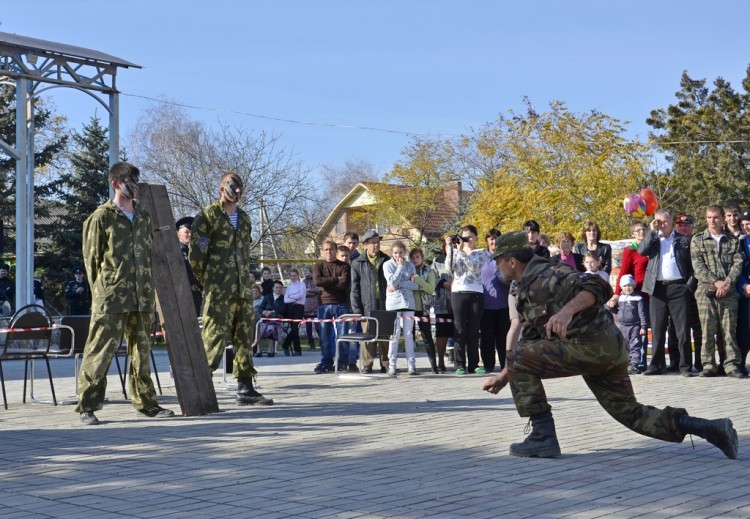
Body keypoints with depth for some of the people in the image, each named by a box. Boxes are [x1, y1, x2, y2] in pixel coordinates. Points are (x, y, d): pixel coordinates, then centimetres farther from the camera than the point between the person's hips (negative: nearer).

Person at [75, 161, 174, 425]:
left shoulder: (143, 217, 16)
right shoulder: (101, 218, -1)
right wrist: (100, 292, -3)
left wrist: (149, 292, 14)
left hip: (141, 298, 6)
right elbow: (92, 258, -1)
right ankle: (87, 406, 0)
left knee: (141, 350, 11)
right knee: (100, 351, -6)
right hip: (111, 299, -6)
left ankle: (146, 402, 19)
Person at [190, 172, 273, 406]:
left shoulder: (244, 218, 17)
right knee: (214, 336, -9)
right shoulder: (208, 215, -4)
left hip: (243, 288, 7)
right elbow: (196, 250, -7)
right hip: (218, 290, -7)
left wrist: (245, 278, 15)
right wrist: (206, 280, -3)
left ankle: (246, 389, 12)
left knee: (245, 336, 7)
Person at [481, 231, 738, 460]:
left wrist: (568, 309, -38)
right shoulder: (527, 289, 23)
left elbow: (597, 287, -22)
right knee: (629, 413, 13)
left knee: (518, 360, -3)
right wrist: (503, 377, 30)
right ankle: (712, 428, 9)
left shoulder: (544, 276, -8)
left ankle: (543, 437, -3)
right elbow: (530, 344, 31)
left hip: (589, 345, -10)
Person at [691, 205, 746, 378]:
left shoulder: (732, 240, 13)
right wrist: (716, 282, -11)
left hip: (728, 291, 1)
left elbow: (738, 263, 5)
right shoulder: (698, 240, 8)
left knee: (730, 329, -1)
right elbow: (698, 266, -1)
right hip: (706, 290, -1)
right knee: (708, 329, -3)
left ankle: (732, 365, 2)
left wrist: (727, 283, -10)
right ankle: (708, 365, 2)